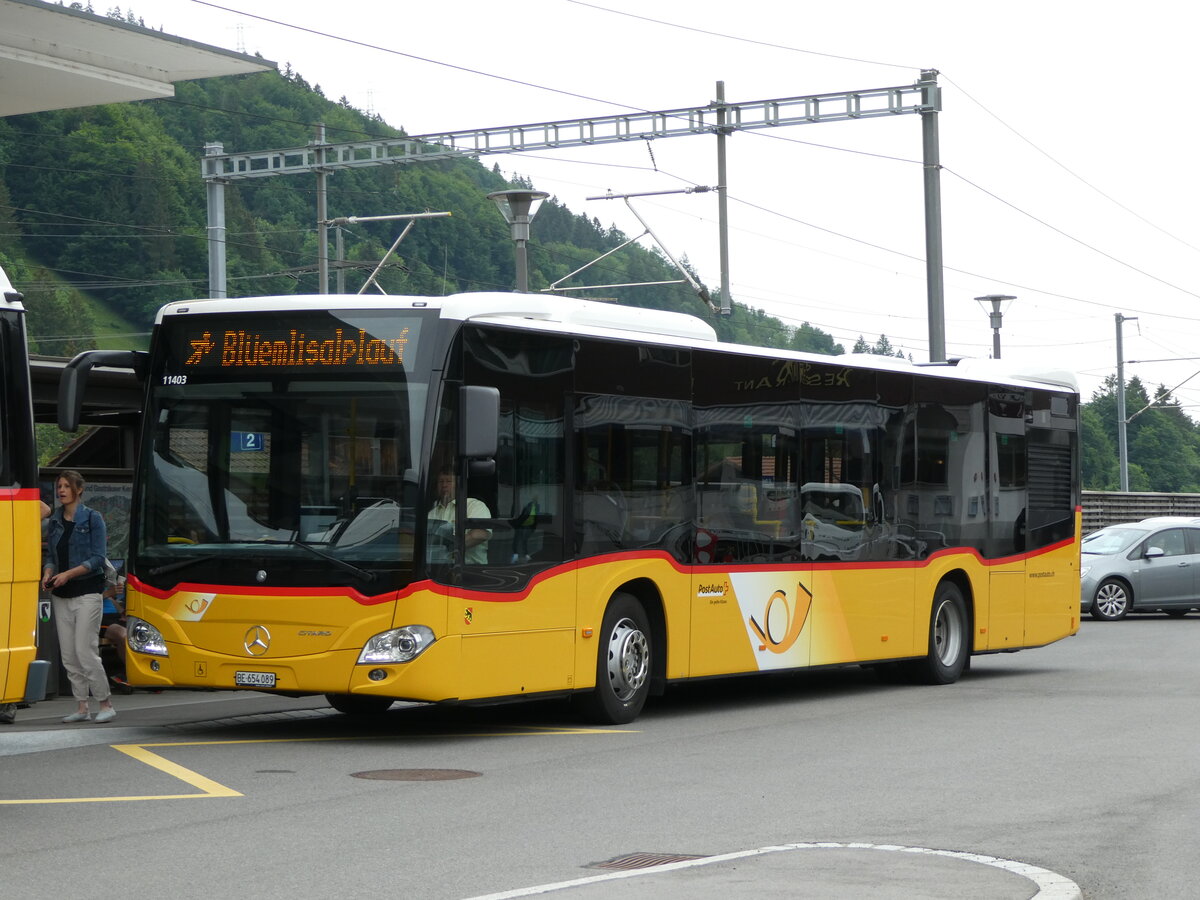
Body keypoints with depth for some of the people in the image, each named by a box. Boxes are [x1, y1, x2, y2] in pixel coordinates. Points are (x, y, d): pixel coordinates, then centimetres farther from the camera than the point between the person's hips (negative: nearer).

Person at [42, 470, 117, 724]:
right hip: (61, 595, 6)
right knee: (68, 654, 5)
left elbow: (98, 558, -9)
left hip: (87, 592, -6)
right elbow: (50, 555, 17)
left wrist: (69, 574, -18)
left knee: (86, 651, -11)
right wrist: (48, 572, -4)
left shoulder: (93, 518, -5)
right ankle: (81, 707, 12)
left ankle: (106, 704, -1)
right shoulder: (54, 521, 12)